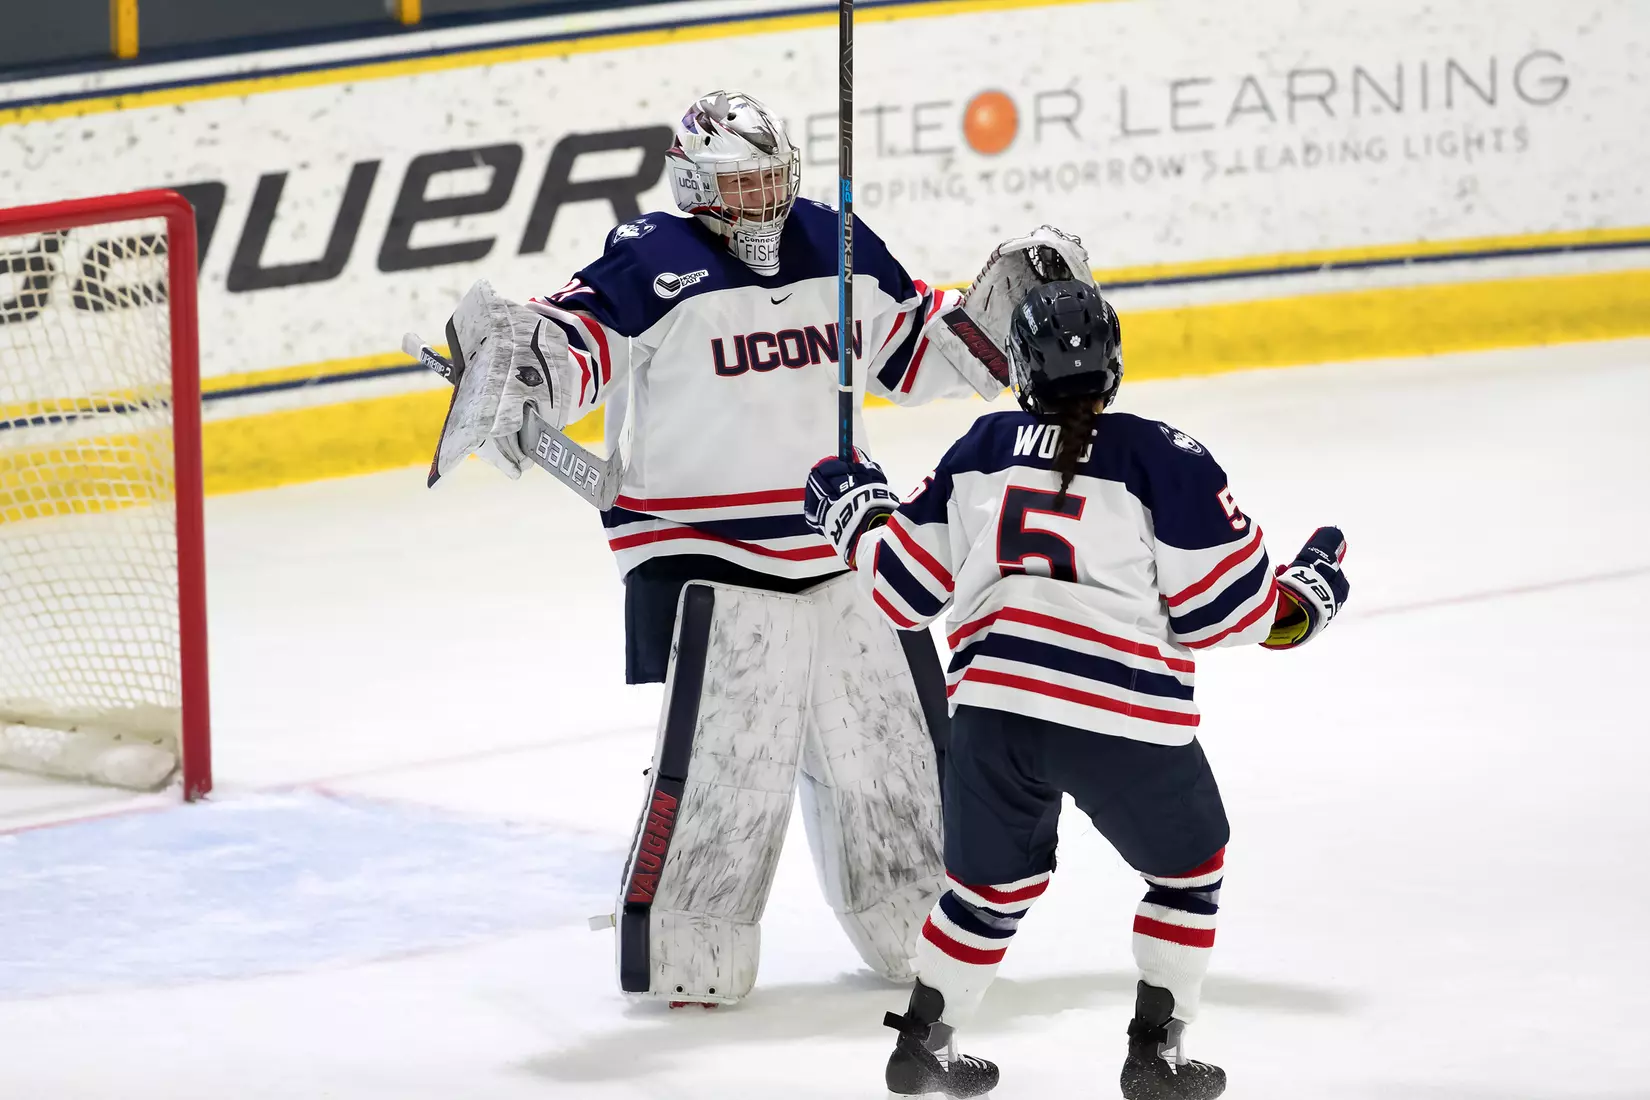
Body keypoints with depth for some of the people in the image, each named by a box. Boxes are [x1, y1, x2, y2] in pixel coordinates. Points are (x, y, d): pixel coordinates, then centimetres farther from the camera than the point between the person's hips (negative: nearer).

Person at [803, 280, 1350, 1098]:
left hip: (994, 706, 4)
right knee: (1188, 867, 20)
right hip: (1123, 718, -3)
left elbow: (905, 585, 14)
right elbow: (1221, 610, 0)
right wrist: (1306, 598, 18)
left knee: (993, 880, 25)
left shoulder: (983, 449, 10)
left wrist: (852, 512, 32)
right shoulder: (1165, 461, 0)